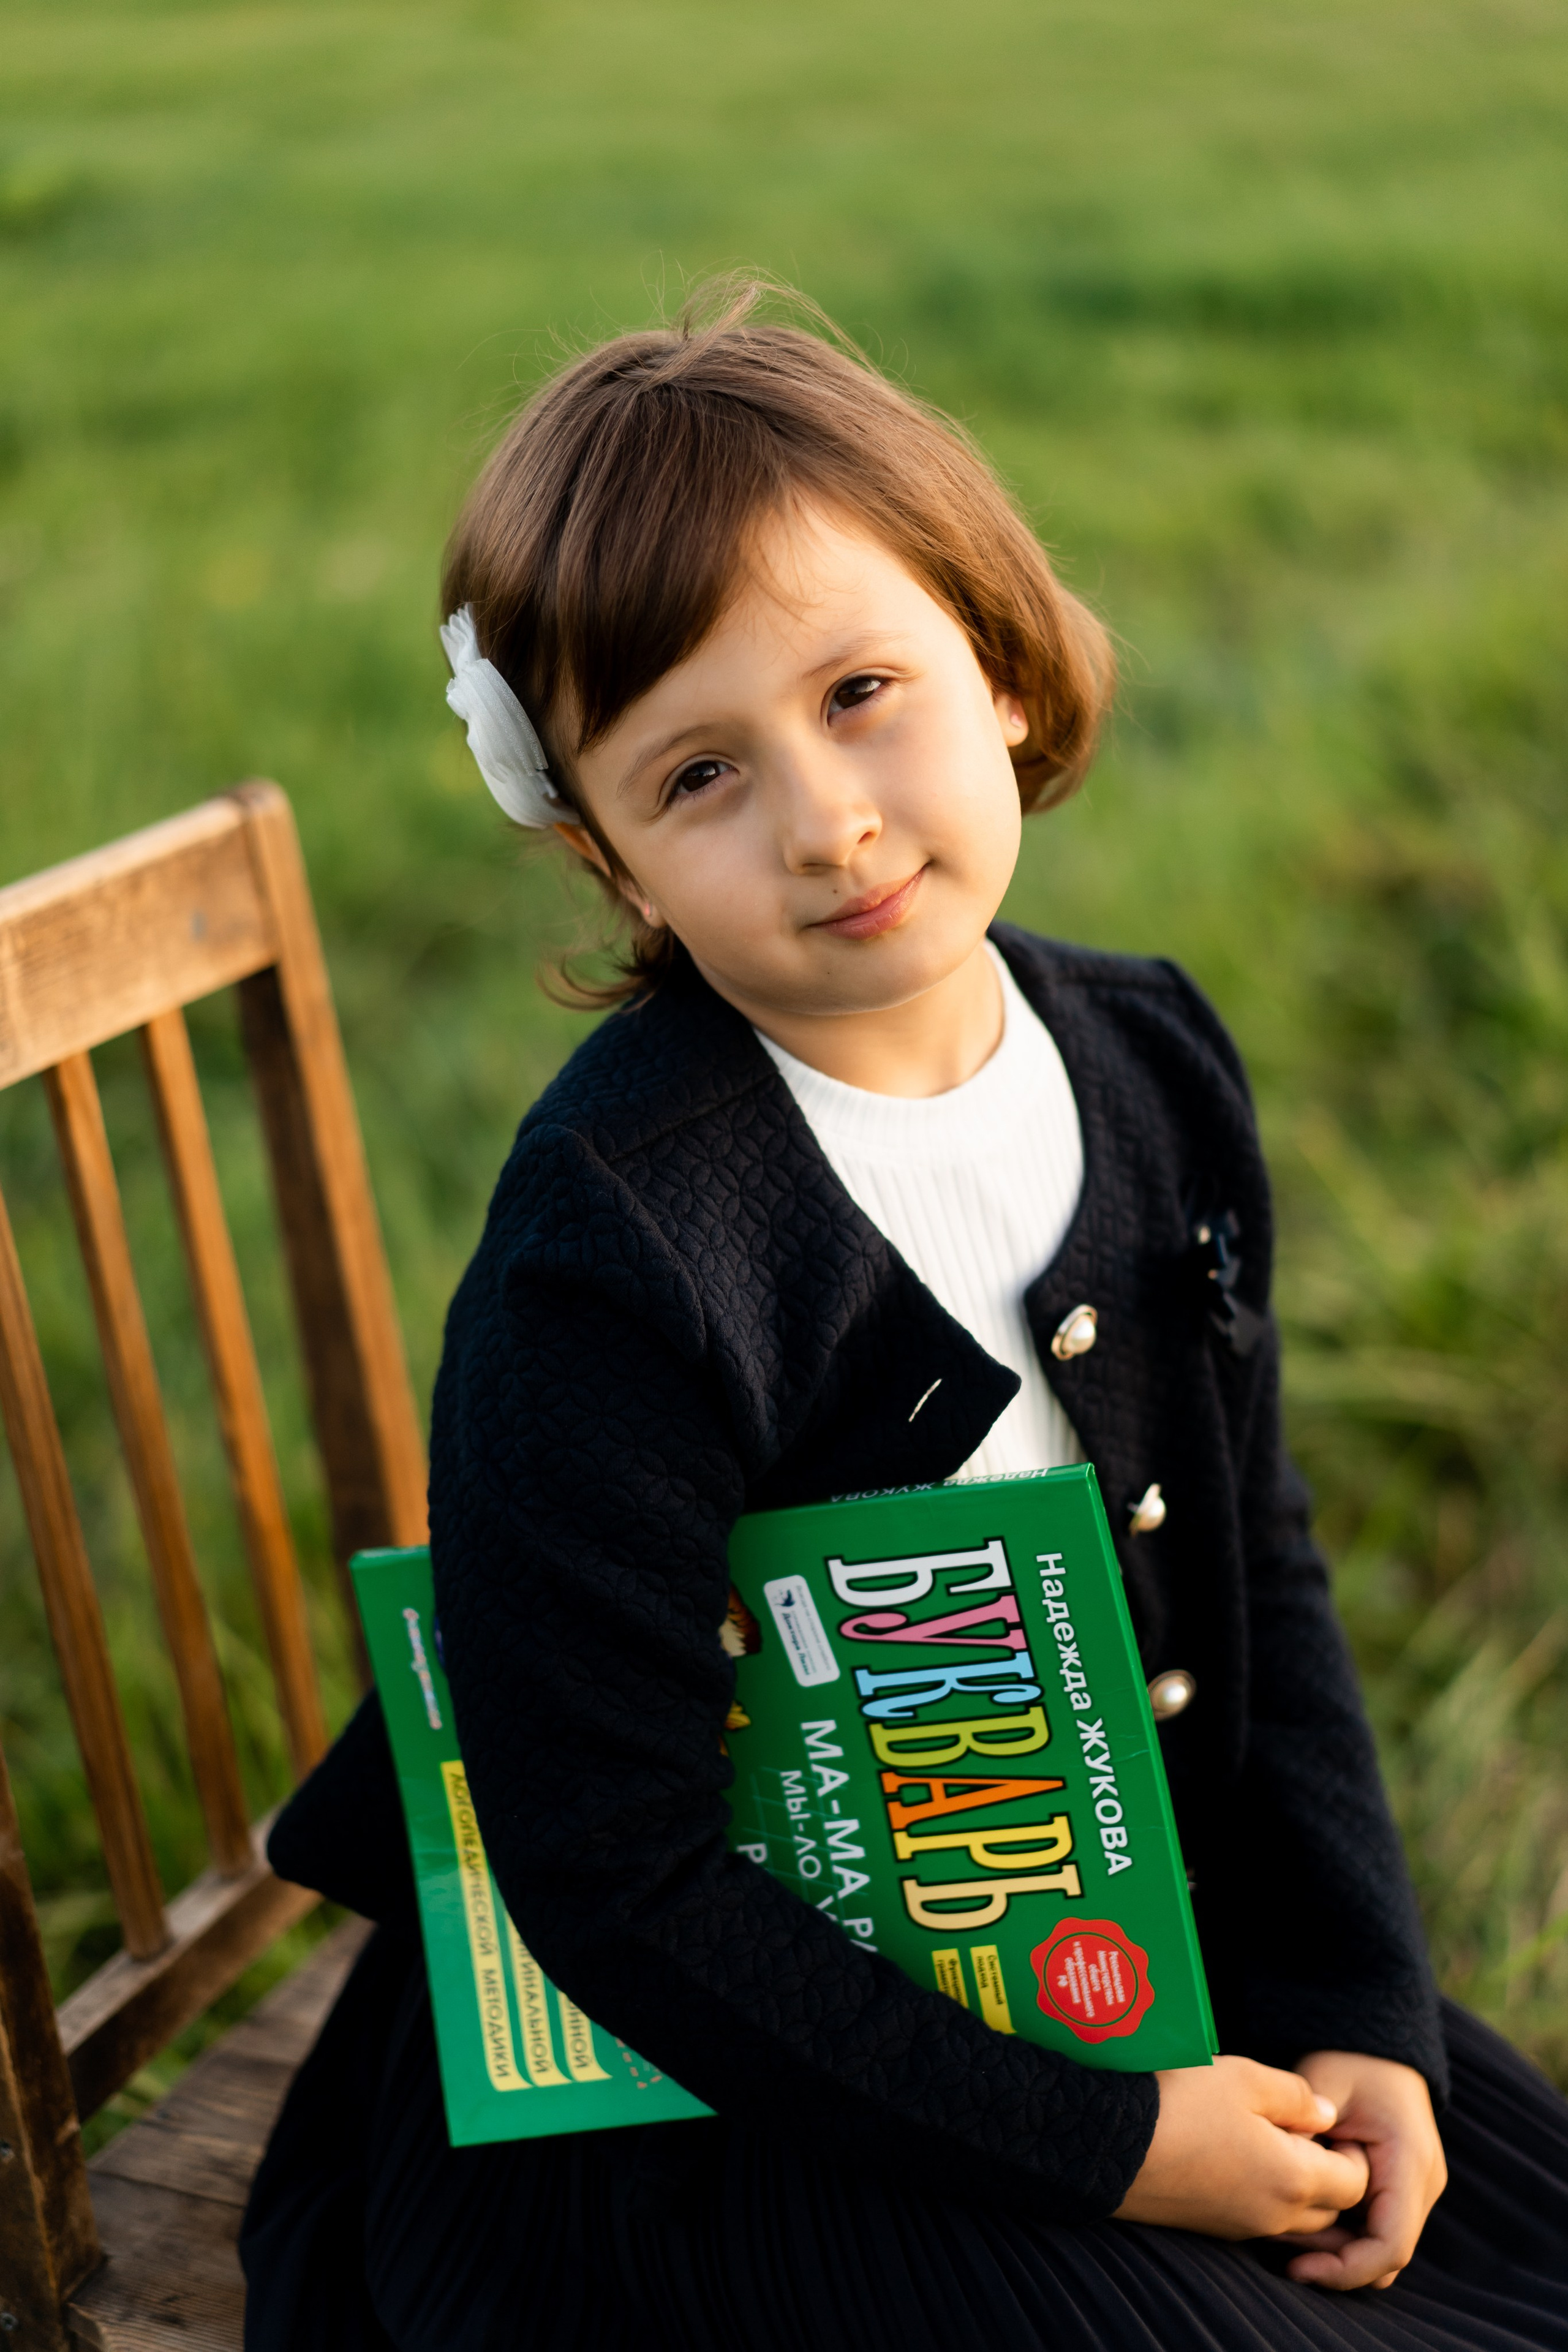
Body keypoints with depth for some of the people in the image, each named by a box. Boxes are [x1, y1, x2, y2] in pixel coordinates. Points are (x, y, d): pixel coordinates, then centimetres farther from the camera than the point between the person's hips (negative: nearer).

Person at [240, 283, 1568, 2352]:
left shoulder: (1152, 1066, -4)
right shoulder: (611, 1260, -27)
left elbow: (1261, 1571, 5)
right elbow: (617, 1883, -22)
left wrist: (1359, 2011, -2)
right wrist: (1101, 2145, -19)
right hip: (701, 2092, -6)